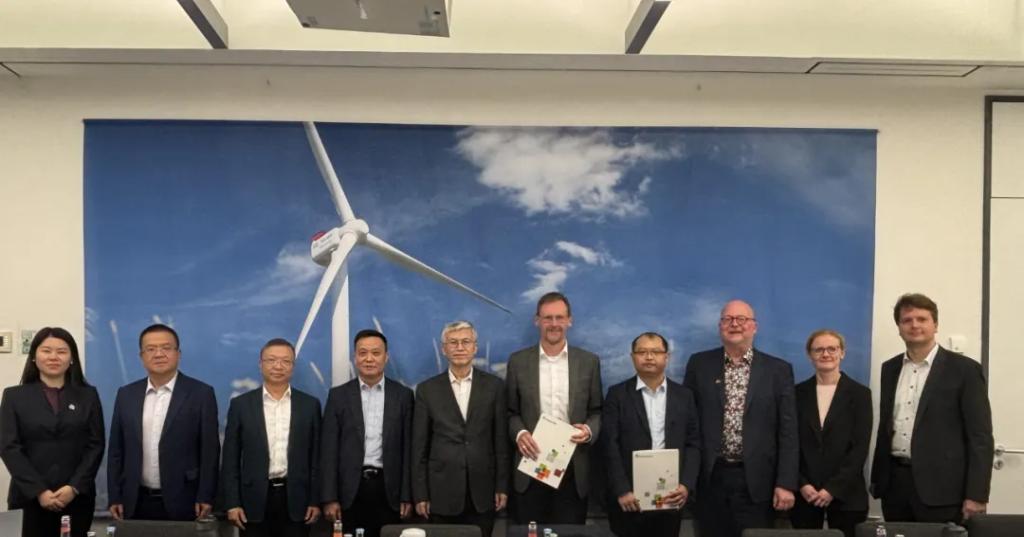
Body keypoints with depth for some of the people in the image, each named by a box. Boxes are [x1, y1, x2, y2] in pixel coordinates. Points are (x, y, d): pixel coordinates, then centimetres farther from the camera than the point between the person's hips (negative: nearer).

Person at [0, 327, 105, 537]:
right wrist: (39, 491, -10)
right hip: (31, 497, -1)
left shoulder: (88, 395, 9)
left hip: (78, 496, 1)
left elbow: (95, 445, 3)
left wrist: (74, 487, -10)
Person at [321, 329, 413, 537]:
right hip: (350, 490, 0)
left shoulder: (403, 395, 5)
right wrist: (329, 498, -4)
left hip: (388, 489, 0)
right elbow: (329, 450, 1)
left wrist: (407, 496, -1)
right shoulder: (339, 395, 4)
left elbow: (408, 448, 3)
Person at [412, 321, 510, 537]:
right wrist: (420, 494, 1)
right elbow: (419, 446, 4)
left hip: (482, 493, 0)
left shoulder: (494, 386, 3)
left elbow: (501, 440, 4)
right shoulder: (427, 389, 3)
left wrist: (502, 487, 1)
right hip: (442, 492, 0)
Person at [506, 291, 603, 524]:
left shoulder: (589, 362, 4)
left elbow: (597, 411, 8)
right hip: (531, 465, 0)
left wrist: (589, 429, -13)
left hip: (573, 468, 0)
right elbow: (510, 411, 7)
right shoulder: (518, 361, 3)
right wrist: (519, 433, -12)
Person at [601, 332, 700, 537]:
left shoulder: (684, 395, 8)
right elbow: (610, 445, -5)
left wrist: (686, 485, -8)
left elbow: (693, 444, 5)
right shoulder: (618, 394, 1)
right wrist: (622, 490, -12)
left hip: (670, 496, 2)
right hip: (629, 497, -2)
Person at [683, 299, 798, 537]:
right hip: (710, 479, 1)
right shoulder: (699, 364, 4)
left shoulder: (778, 369, 2)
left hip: (756, 481, -1)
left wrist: (786, 483, -5)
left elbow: (787, 432, 0)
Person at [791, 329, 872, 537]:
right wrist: (801, 484, -8)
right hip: (804, 493, 1)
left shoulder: (859, 393, 2)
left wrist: (833, 488, -11)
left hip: (845, 494, -1)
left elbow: (860, 447, -4)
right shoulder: (798, 392, 5)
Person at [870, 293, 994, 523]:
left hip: (940, 486, -5)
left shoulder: (964, 369, -4)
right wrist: (876, 479, 14)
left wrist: (976, 496, -13)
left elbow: (980, 436, -7)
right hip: (895, 482, 5)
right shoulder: (890, 368, 12)